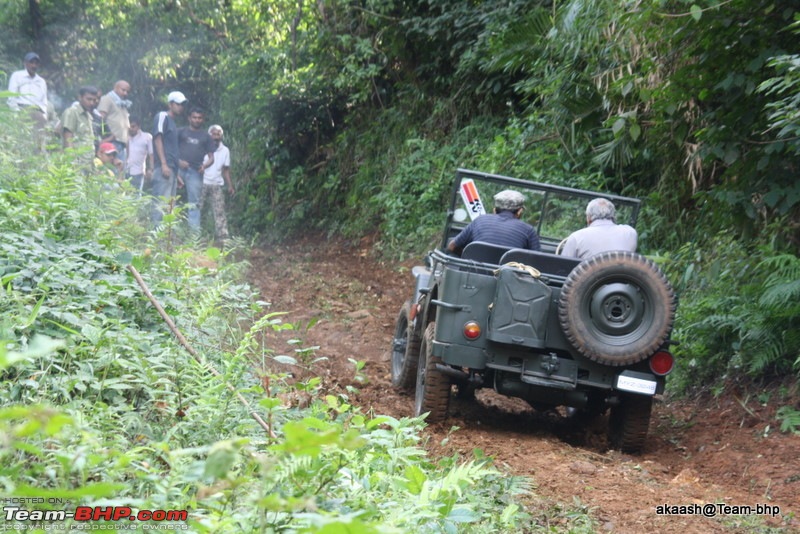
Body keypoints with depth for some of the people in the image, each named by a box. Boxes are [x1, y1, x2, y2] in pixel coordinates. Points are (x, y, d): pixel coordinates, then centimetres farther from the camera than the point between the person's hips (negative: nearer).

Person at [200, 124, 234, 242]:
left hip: (217, 185, 2)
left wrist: (230, 185, 5)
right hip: (202, 184, -2)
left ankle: (222, 237, -8)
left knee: (219, 211, -5)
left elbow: (226, 170, 13)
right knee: (197, 209, -3)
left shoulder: (225, 150, 10)